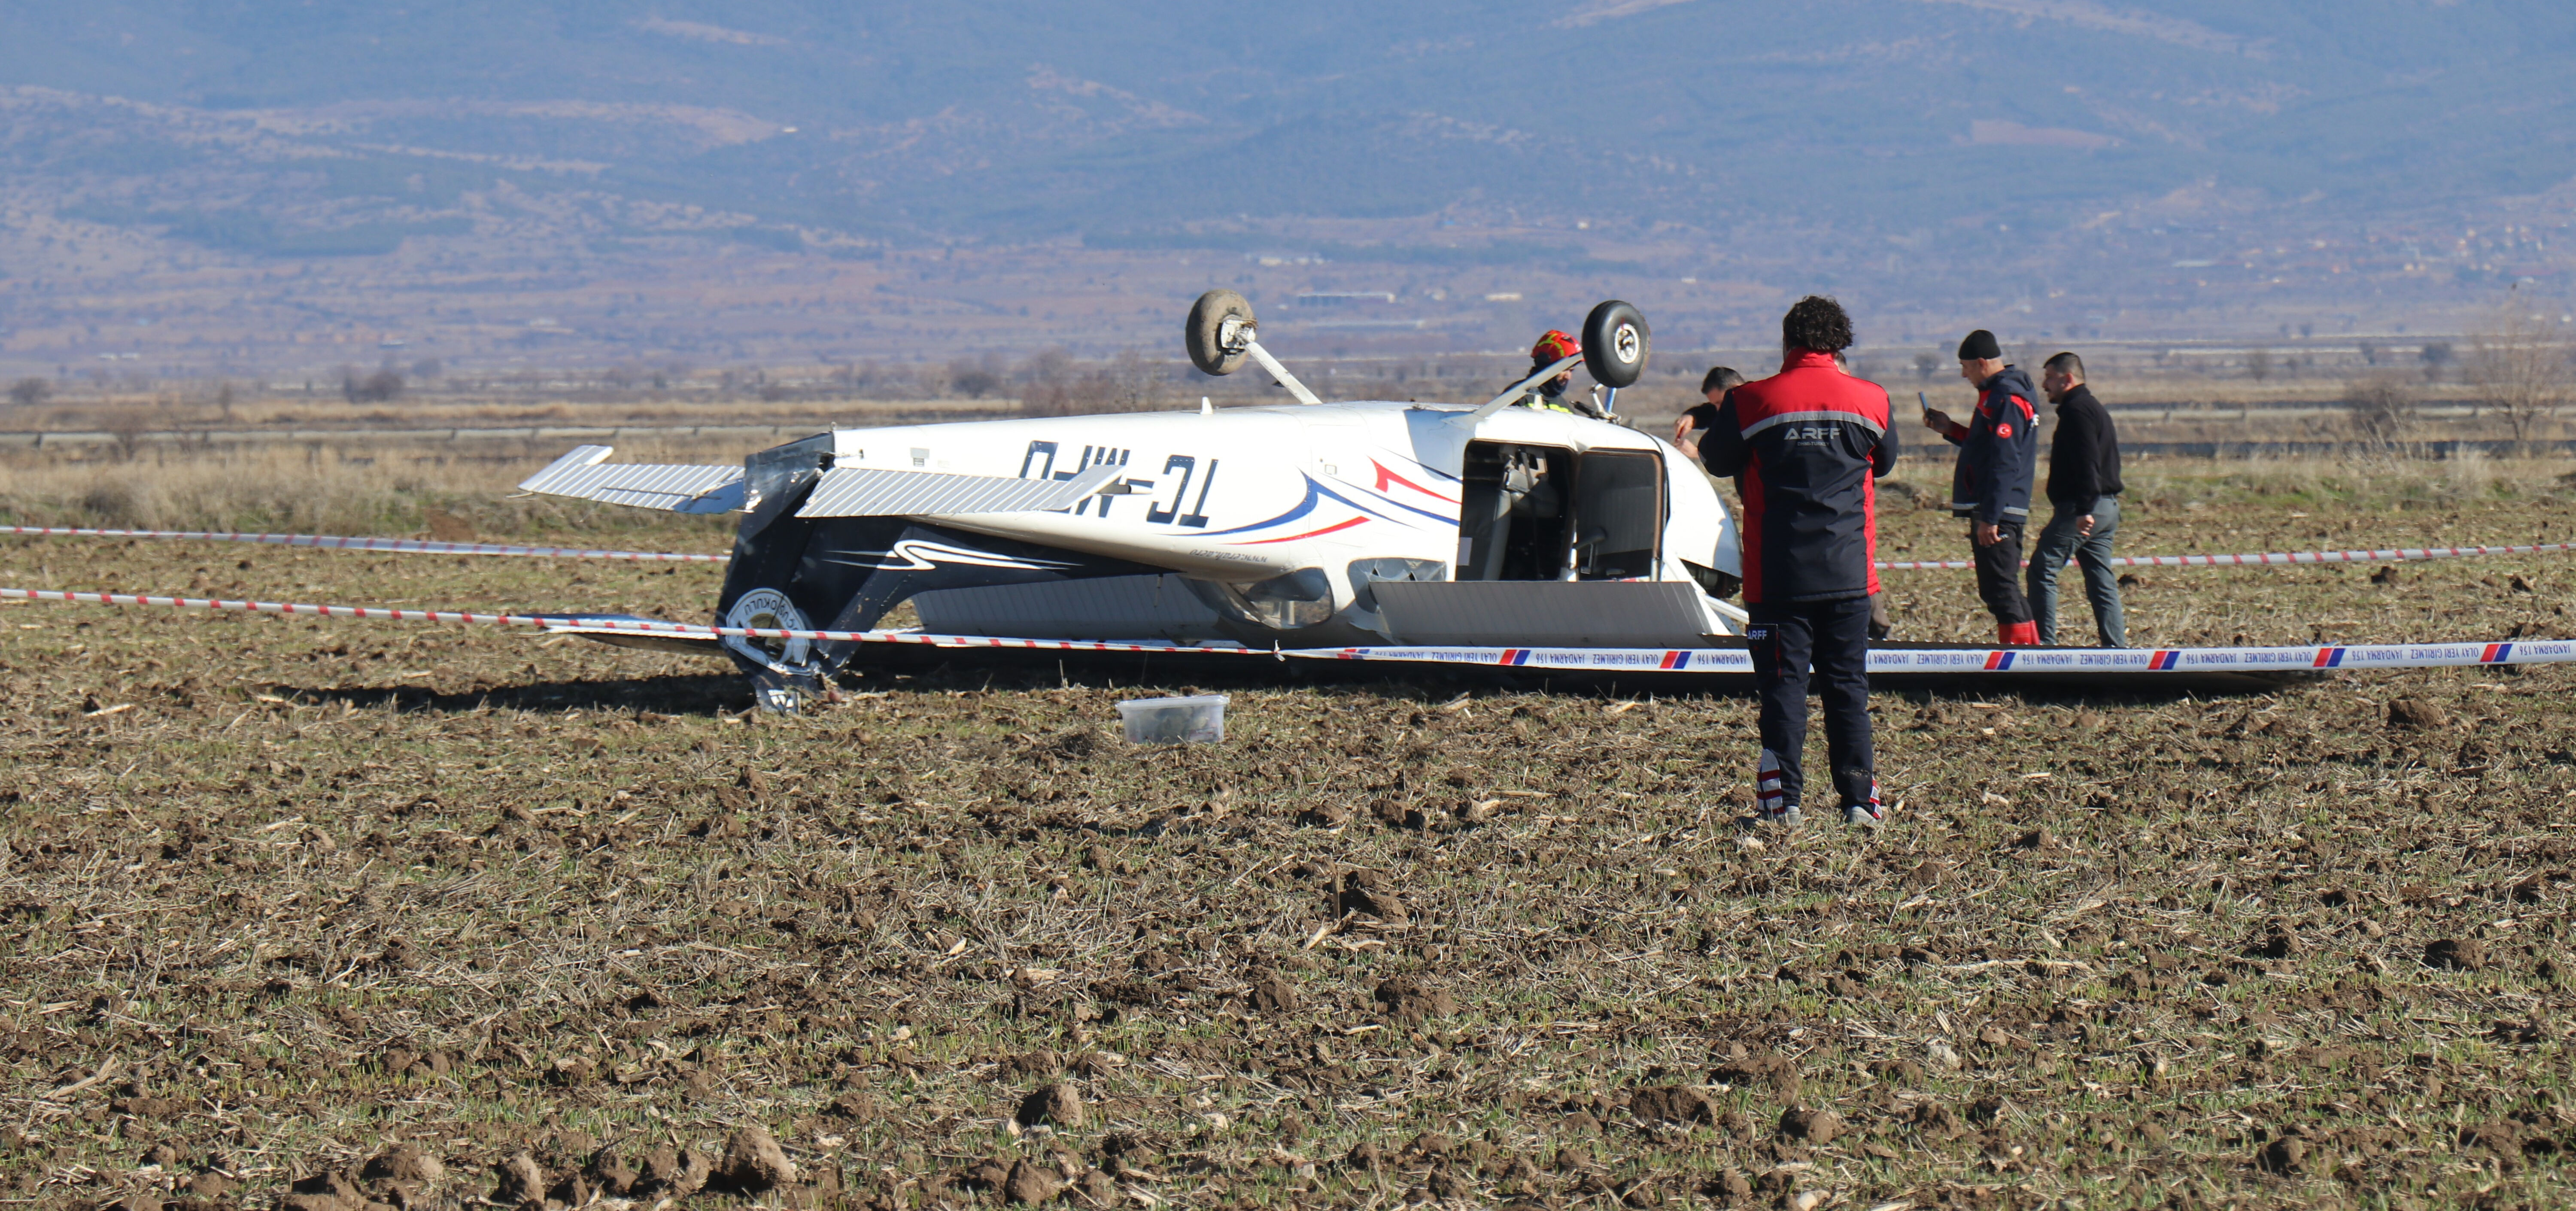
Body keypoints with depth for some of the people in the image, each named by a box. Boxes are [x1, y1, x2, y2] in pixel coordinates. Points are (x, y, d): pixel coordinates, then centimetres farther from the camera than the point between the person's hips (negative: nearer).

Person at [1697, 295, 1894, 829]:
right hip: (1848, 573, 2)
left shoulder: (1752, 402, -6)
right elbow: (1884, 463, 18)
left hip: (1778, 574, -2)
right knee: (1848, 684, 7)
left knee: (1783, 684, 2)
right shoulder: (1870, 400, 0)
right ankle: (1859, 796, 3)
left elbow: (1716, 459, 9)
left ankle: (1783, 799, -3)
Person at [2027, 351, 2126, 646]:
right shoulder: (2095, 408, 22)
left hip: (2081, 509, -10)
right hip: (2108, 507, 10)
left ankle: (2045, 643, -8)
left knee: (2043, 569, -5)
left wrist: (2084, 509, -26)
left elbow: (2087, 463, -21)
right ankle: (2117, 649, 5)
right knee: (2102, 582, 9)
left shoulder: (2077, 410, -10)